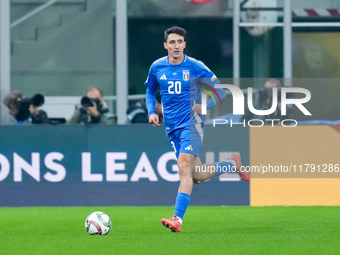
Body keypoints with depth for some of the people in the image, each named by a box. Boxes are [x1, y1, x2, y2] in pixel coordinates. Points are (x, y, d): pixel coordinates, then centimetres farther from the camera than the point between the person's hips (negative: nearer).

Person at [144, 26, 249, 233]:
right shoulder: (157, 68, 4)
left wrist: (204, 105, -16)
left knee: (184, 167, -22)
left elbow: (221, 92, 1)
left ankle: (178, 219, -27)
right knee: (196, 176, 8)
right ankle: (233, 164, 35)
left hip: (192, 124, -5)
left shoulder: (196, 67, -6)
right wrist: (151, 112, 3)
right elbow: (150, 92, 22)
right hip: (172, 128, 5)